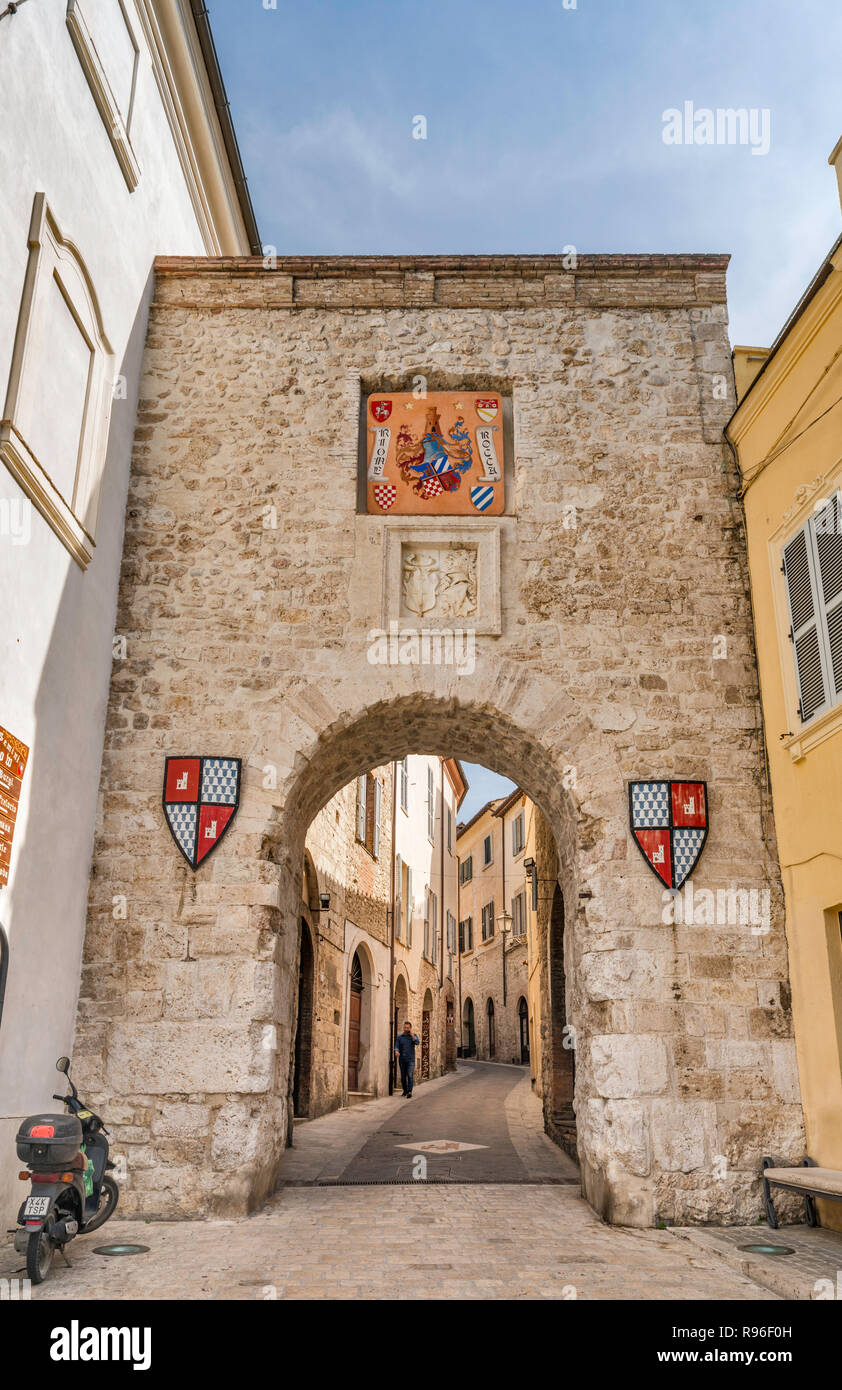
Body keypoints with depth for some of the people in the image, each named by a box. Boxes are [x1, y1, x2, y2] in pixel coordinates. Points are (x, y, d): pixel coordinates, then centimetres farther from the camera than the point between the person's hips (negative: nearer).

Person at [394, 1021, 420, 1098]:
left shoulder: (414, 1035, 2)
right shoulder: (400, 1037, 5)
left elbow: (417, 1043, -17)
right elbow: (397, 1047, -5)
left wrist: (412, 1034, -18)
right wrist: (396, 1052, -27)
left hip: (410, 1060, -2)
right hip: (402, 1060, 2)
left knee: (410, 1076, -16)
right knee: (403, 1077, 9)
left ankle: (409, 1092, -24)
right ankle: (405, 1090, 28)